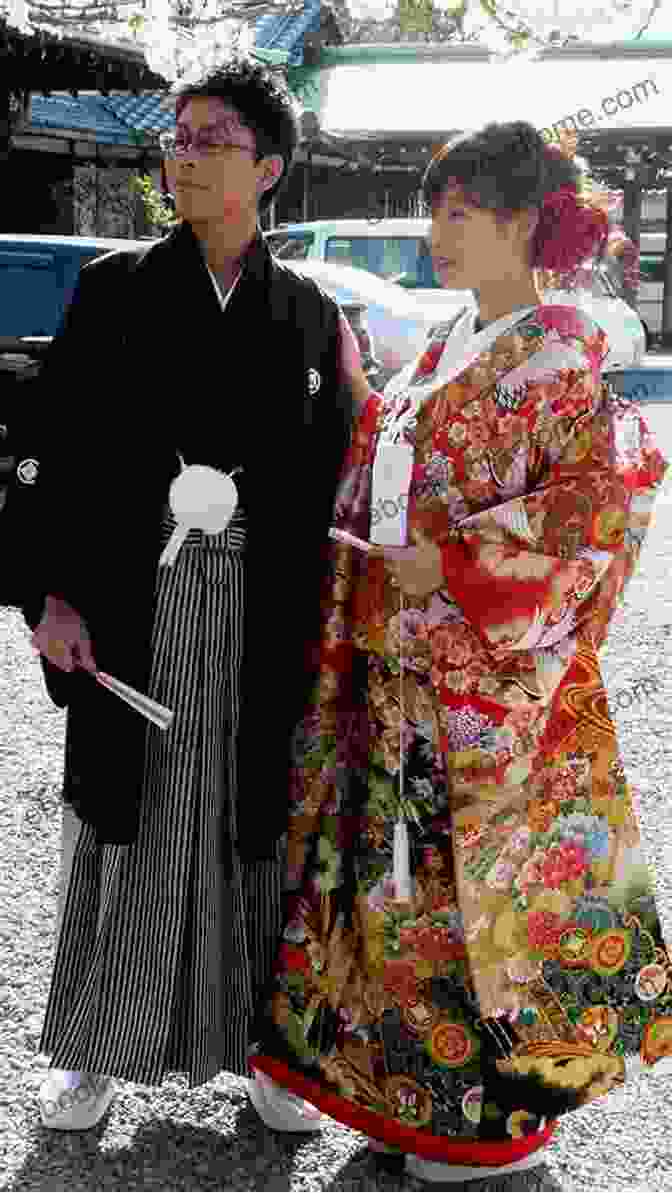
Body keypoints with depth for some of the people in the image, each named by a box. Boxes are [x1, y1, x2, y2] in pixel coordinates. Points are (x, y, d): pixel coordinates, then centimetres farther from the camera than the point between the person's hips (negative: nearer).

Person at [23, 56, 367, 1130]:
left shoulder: (310, 314, 5)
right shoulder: (114, 289, 3)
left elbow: (335, 480, 6)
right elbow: (61, 448, 1)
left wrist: (324, 626, 0)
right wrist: (56, 595, -8)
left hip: (263, 612, 1)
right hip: (134, 607, 0)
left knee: (260, 822, 7)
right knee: (128, 819, 7)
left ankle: (268, 1041, 24)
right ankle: (103, 1045, 23)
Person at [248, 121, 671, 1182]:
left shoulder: (558, 351, -10)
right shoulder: (446, 350, 14)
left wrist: (455, 562, -22)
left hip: (491, 677, -8)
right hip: (398, 668, 8)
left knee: (487, 871, 2)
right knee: (395, 850, 15)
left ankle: (499, 1110, 20)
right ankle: (364, 1060, 31)